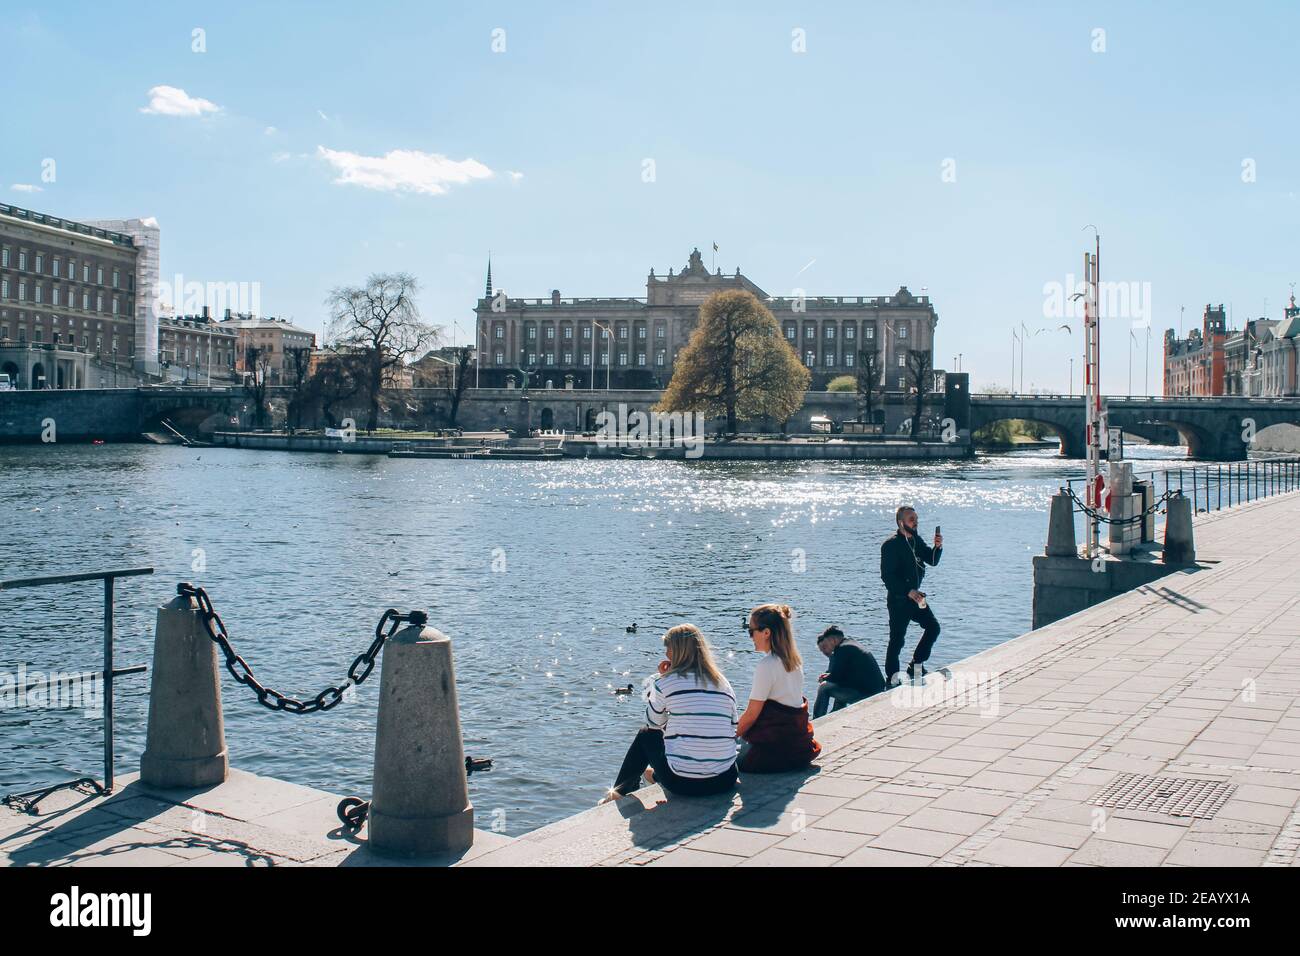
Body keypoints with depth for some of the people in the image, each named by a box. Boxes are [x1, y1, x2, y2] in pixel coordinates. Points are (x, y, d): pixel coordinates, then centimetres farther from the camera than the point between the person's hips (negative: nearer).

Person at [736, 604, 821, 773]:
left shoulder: (766, 666, -18)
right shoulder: (794, 661, 8)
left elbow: (752, 714, -13)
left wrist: (734, 734, 5)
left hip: (776, 745, -8)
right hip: (798, 738, 8)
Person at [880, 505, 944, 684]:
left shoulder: (916, 540, 11)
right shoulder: (891, 544, -14)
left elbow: (932, 561, 13)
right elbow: (887, 576, -19)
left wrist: (938, 547, -7)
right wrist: (908, 592, -25)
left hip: (915, 595, 8)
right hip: (898, 599, -8)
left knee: (933, 627, 6)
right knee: (897, 639, -4)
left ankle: (916, 666, 17)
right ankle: (891, 679, 6)